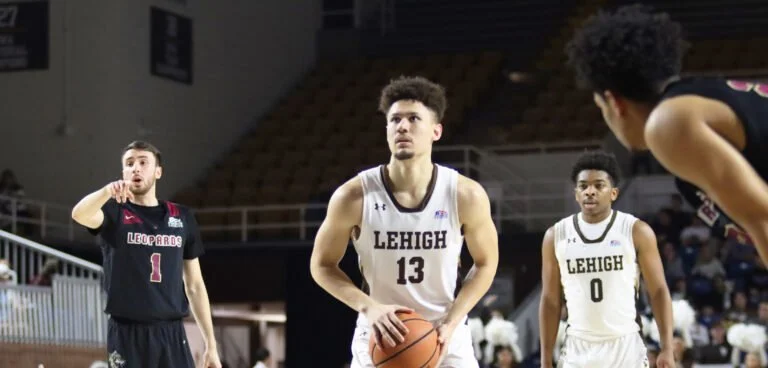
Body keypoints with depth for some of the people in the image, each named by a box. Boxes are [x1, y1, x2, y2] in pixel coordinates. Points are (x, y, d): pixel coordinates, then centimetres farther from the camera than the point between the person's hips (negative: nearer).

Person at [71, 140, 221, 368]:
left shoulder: (182, 218, 11)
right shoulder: (115, 213, 1)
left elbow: (194, 285, 14)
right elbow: (79, 214, -23)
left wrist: (211, 344, 10)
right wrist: (107, 192, -44)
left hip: (171, 333, 3)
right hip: (128, 333, -3)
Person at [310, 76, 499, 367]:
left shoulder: (466, 196, -13)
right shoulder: (354, 197, -15)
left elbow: (486, 263, 2)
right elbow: (322, 265, -2)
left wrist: (450, 324, -11)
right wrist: (369, 308, -19)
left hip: (446, 340, 1)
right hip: (380, 341, 0)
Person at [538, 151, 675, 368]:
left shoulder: (636, 232, -3)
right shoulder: (556, 236, 3)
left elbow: (658, 291, 0)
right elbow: (550, 300, 9)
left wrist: (667, 349, -9)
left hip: (626, 347, -2)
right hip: (579, 349, 2)